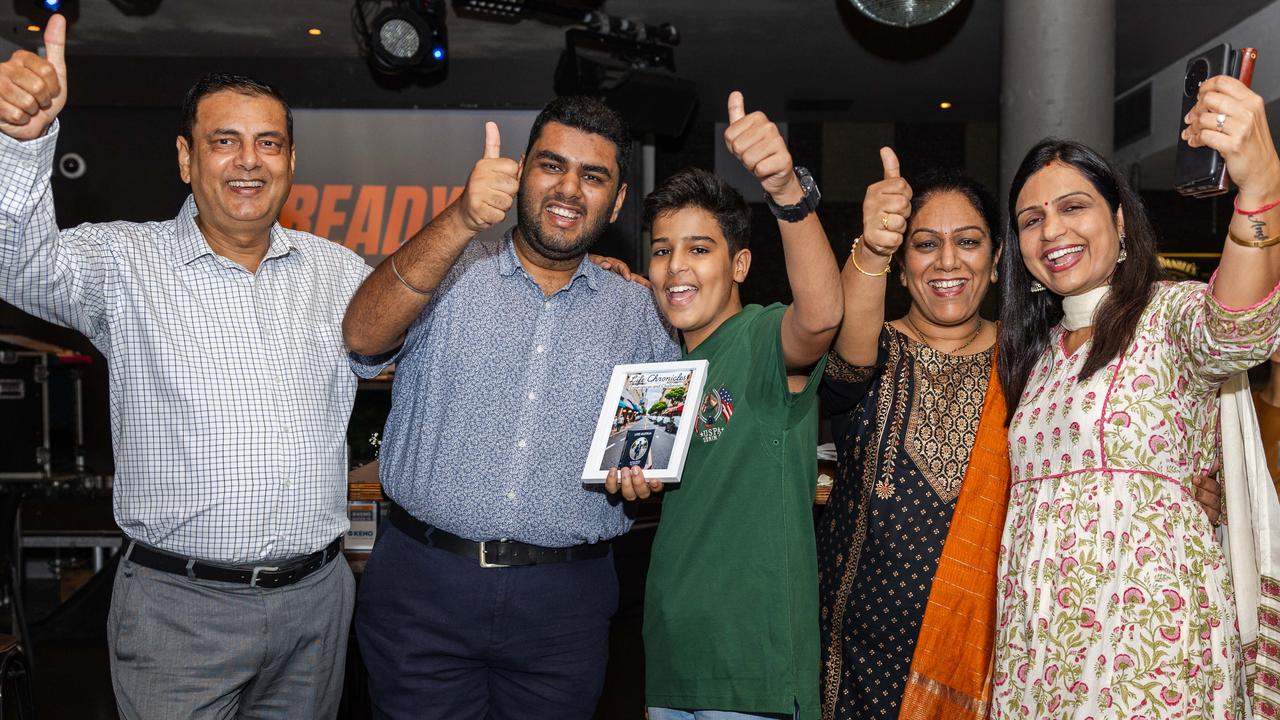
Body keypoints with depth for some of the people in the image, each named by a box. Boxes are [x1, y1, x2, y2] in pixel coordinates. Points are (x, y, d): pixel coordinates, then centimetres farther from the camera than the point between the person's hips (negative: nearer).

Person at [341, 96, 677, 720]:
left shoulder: (639, 312, 9)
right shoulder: (444, 270, 0)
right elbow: (363, 337, -20)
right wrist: (462, 219, -33)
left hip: (564, 602, 2)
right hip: (423, 587, -2)